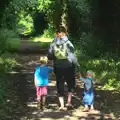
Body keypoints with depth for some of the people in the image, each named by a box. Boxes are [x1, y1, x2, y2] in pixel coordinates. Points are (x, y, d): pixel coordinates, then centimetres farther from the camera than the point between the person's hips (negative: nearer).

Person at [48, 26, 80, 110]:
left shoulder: (53, 44, -5)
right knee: (71, 83, 20)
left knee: (60, 86, 11)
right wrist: (76, 63, 2)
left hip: (58, 68, 2)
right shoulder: (68, 43, -14)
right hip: (68, 67, -2)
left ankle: (62, 105, 11)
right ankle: (69, 101, 12)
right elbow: (72, 56, -14)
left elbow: (50, 56, 0)